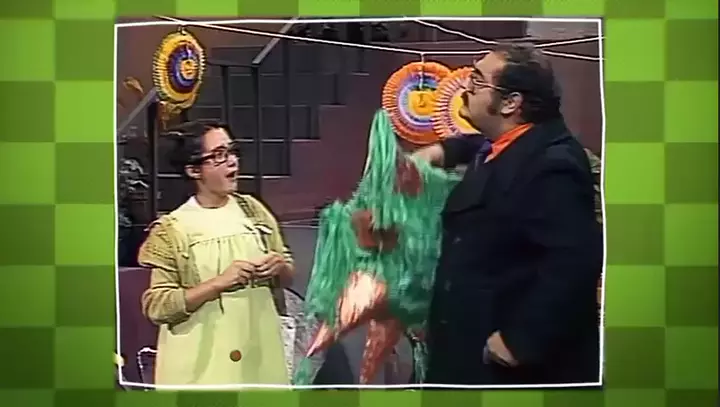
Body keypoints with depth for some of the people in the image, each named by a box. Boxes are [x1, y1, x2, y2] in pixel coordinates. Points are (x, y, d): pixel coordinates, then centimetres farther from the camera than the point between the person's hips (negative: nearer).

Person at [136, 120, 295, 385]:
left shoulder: (252, 210, 7)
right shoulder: (171, 230, -7)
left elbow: (287, 277, 16)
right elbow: (156, 306, -12)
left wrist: (280, 267, -7)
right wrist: (219, 282, -20)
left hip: (259, 358, 5)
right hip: (201, 369, -5)